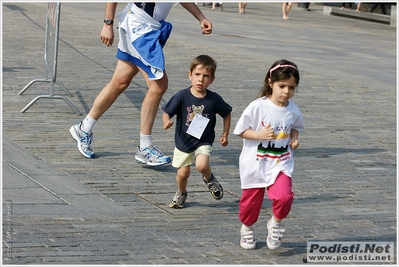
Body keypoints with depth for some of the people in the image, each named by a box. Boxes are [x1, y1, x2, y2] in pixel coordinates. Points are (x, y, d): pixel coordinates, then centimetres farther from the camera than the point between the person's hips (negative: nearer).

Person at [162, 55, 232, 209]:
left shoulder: (214, 99, -10)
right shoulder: (182, 96, -14)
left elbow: (227, 114, 7)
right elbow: (166, 112, -12)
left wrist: (225, 135, 7)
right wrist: (167, 122, -33)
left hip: (203, 142, -1)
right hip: (183, 141, 1)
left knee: (202, 165, -26)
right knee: (183, 173, 7)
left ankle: (209, 179, 10)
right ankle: (181, 193, 40)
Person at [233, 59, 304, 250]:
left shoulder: (293, 110, -4)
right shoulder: (257, 107, -15)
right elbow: (241, 131, -10)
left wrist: (294, 138, -3)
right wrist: (260, 135, -23)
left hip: (281, 163, 2)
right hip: (255, 164, -1)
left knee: (283, 196, -21)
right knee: (251, 199, 13)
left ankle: (275, 223, 10)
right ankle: (247, 227, 44)